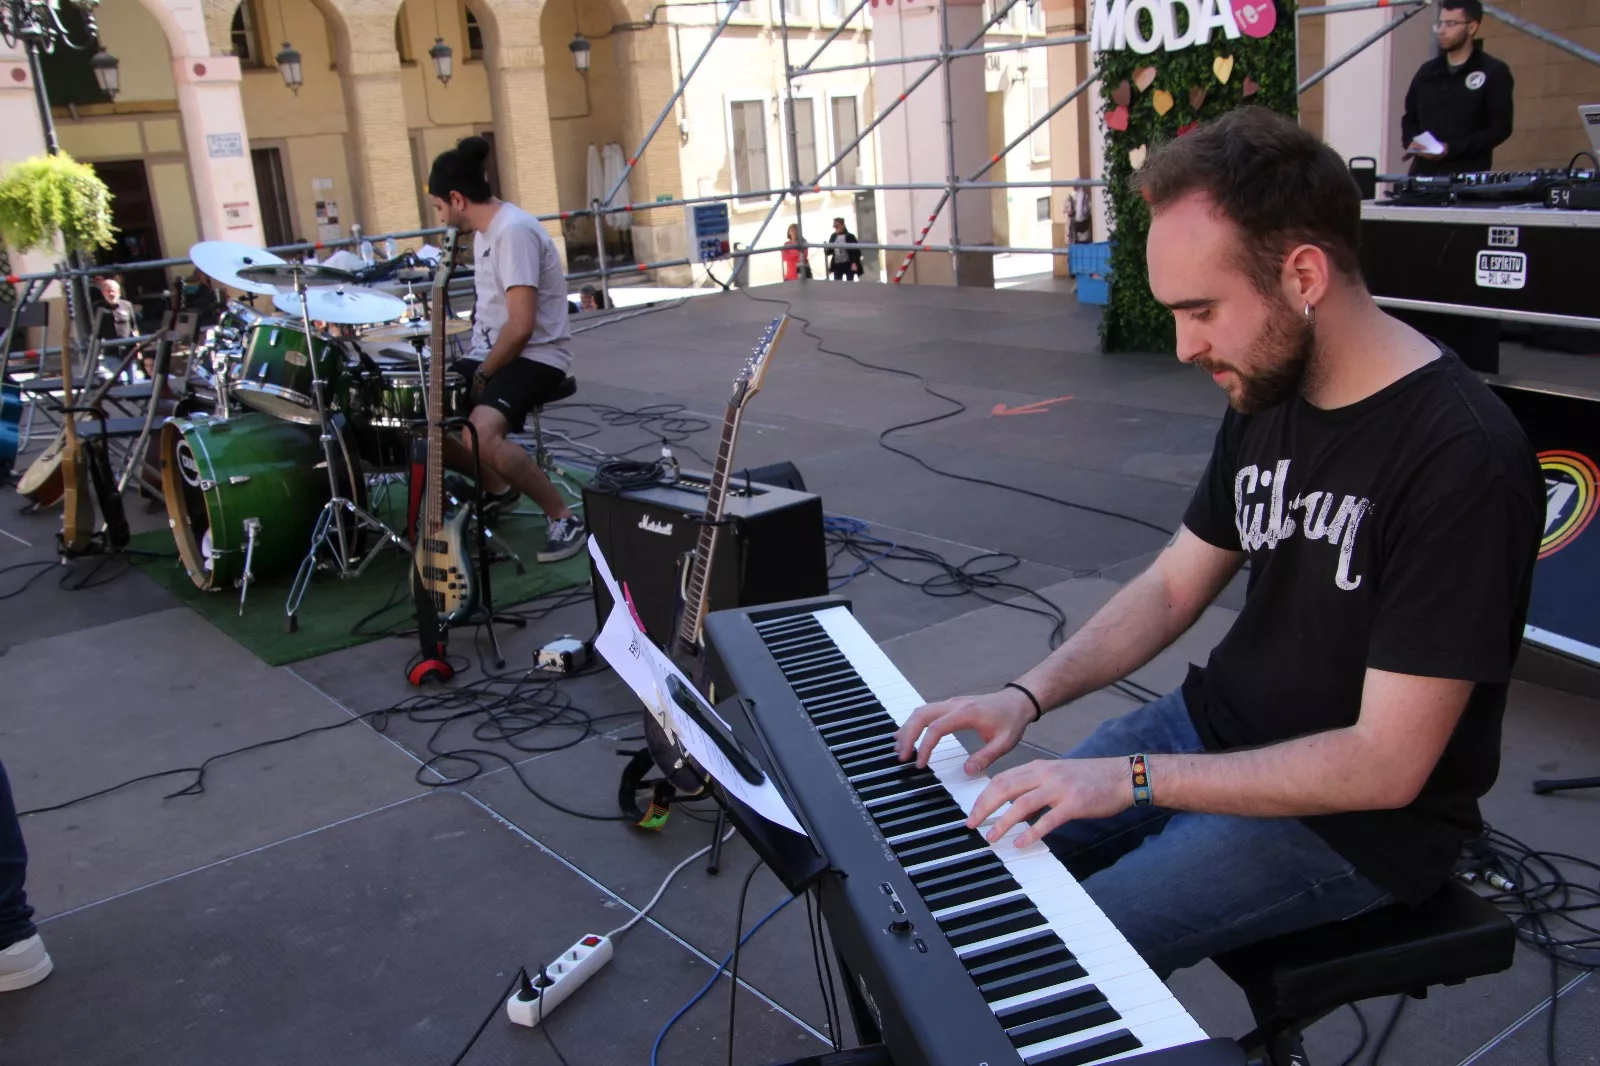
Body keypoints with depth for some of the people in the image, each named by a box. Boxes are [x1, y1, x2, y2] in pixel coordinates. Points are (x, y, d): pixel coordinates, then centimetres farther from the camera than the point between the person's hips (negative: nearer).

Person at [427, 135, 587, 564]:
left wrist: (481, 375, -13)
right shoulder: (486, 230, 12)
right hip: (495, 354, 10)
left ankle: (565, 518, -16)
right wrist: (475, 364, 11)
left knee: (482, 432, -33)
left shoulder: (513, 231, -20)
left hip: (535, 357, -10)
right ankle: (497, 488, 22)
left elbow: (521, 326, -24)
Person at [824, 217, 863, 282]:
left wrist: (854, 263, -15)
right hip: (837, 265, 4)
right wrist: (826, 251, -11)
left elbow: (856, 251, -7)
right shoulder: (833, 237, 6)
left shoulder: (850, 236, -7)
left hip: (848, 264, -4)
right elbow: (830, 250, 12)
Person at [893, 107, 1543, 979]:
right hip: (1216, 725, 8)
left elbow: (1387, 767, -26)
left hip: (1357, 818, -7)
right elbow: (1173, 586, 8)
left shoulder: (1460, 458, -27)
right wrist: (1027, 696, -6)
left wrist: (1132, 778, -26)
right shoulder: (1266, 396, 0)